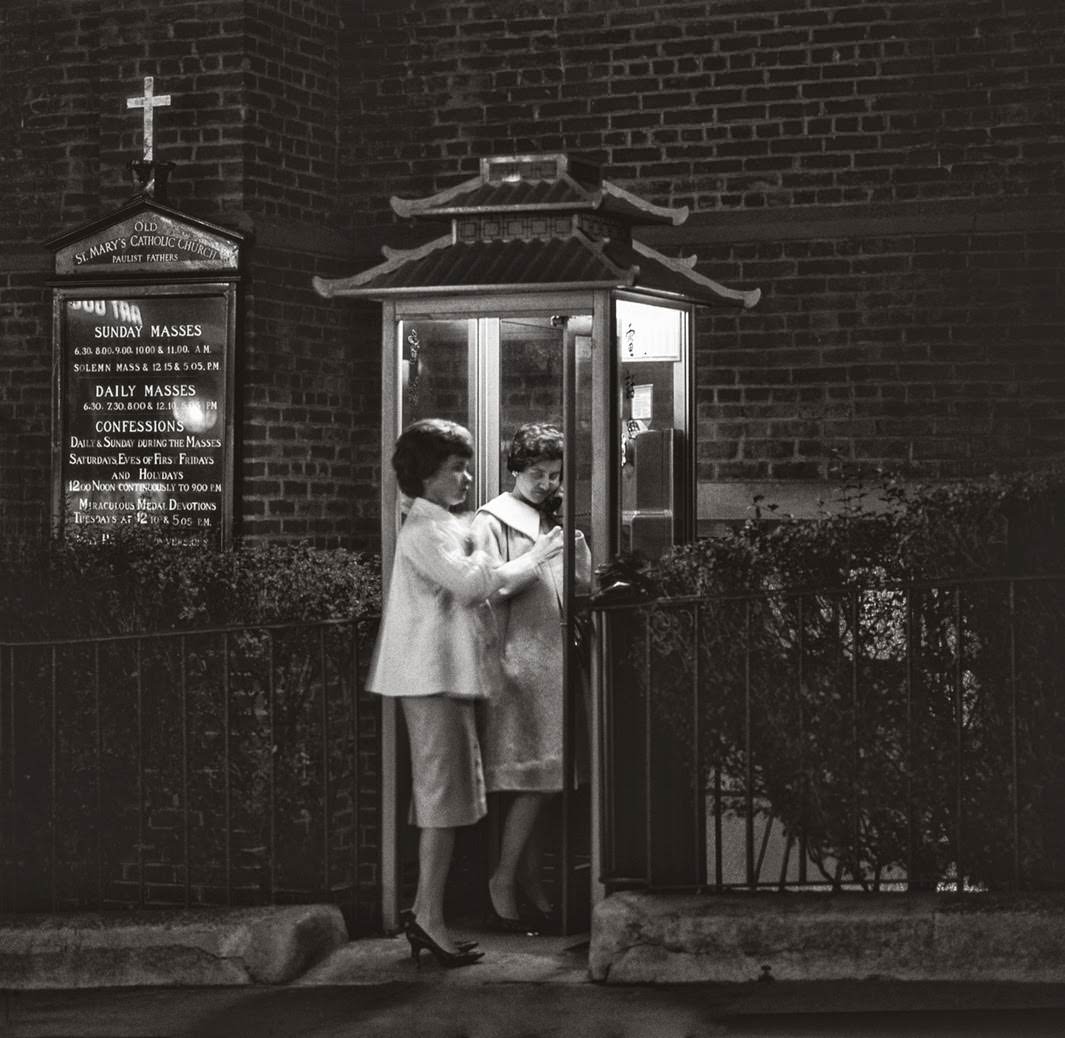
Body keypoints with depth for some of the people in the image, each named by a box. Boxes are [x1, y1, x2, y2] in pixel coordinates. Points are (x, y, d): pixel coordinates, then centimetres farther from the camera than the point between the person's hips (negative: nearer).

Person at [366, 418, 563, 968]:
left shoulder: (443, 527, 22)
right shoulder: (423, 529, -11)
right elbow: (470, 583, -23)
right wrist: (534, 558, -14)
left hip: (448, 674, 10)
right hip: (433, 675, -10)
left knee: (444, 797, 10)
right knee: (443, 796, -10)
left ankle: (425, 913, 13)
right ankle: (429, 917, -9)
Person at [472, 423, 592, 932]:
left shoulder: (552, 520, 19)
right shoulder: (493, 522, -3)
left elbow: (581, 586, 17)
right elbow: (489, 591, -11)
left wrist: (575, 538, 5)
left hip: (553, 662, 7)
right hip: (518, 659, -7)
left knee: (538, 780, 6)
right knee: (531, 780, -10)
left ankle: (530, 881, 11)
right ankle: (502, 880, -3)